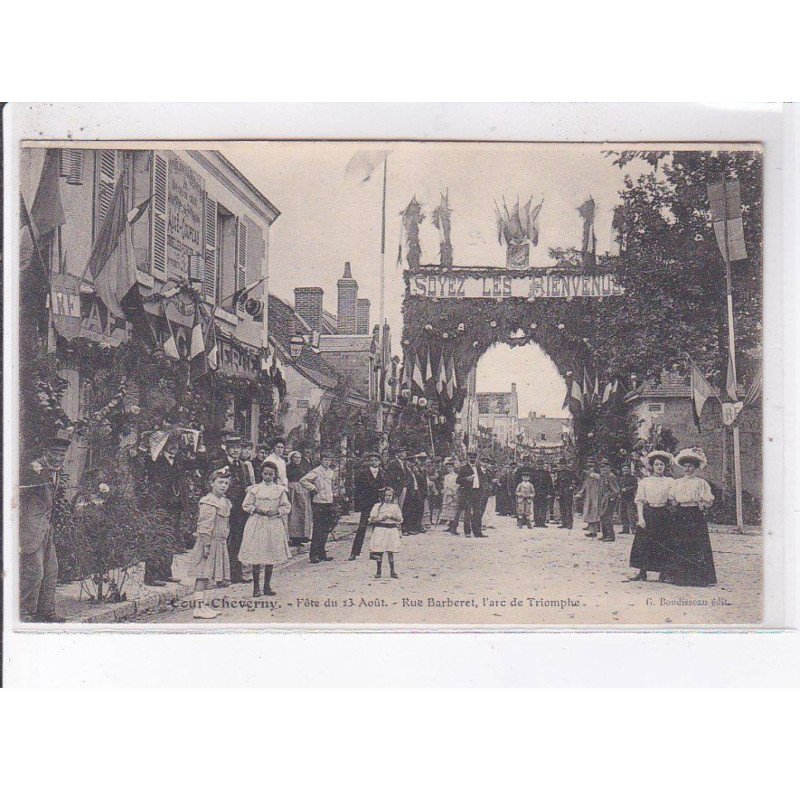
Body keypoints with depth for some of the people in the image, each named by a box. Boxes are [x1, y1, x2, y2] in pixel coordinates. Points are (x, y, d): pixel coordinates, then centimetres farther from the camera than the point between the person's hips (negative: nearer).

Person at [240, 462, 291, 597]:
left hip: (274, 524, 1)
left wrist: (276, 511, -11)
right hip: (257, 524, -1)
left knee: (271, 555, 4)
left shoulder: (280, 490, 5)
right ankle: (256, 586, 3)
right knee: (256, 555, -4)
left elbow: (287, 507, 6)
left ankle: (267, 585, 15)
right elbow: (246, 505, 5)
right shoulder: (255, 489, 3)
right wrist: (256, 510, -11)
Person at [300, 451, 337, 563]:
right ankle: (313, 555, -1)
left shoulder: (331, 472, 13)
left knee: (326, 530, 10)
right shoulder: (316, 471, -10)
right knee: (318, 530, -6)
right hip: (319, 504, -7)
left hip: (329, 503, 7)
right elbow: (303, 480, -19)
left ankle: (321, 554, 17)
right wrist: (314, 488, -13)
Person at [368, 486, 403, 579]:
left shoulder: (395, 506, 9)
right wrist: (382, 518, -13)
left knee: (390, 551, 2)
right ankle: (378, 570, 9)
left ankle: (392, 571, 7)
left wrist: (392, 517, -9)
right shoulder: (378, 506, 3)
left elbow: (400, 519, 7)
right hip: (380, 530, -1)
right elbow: (372, 519, -2)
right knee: (379, 551, 0)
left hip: (392, 530, 1)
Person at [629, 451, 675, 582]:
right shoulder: (645, 481, 7)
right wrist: (640, 517, -7)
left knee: (664, 545, 0)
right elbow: (639, 500, 3)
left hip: (663, 515, -1)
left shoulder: (670, 481, 6)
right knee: (643, 542, -2)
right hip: (647, 513, 1)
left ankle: (663, 573, 9)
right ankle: (642, 572, 6)